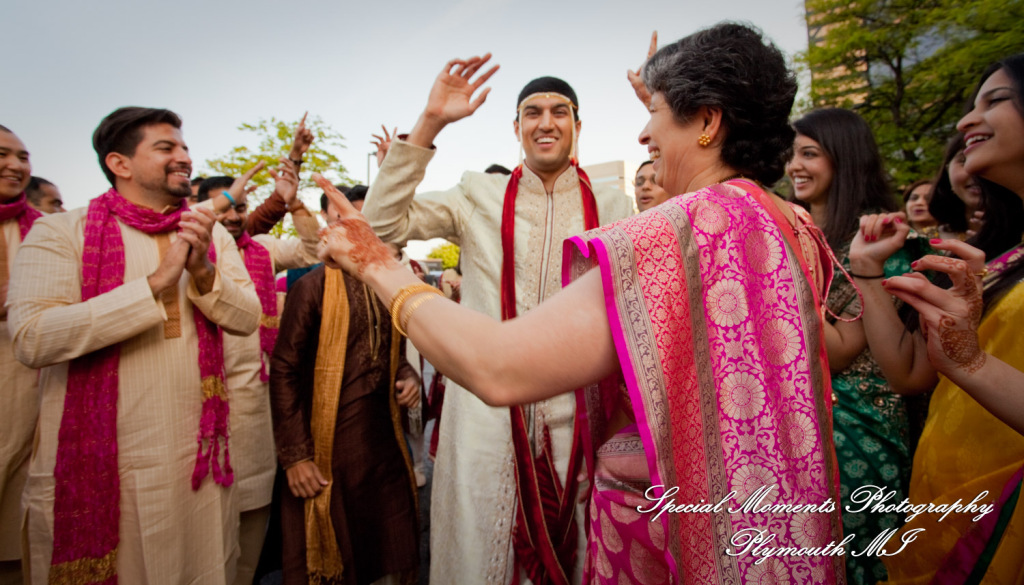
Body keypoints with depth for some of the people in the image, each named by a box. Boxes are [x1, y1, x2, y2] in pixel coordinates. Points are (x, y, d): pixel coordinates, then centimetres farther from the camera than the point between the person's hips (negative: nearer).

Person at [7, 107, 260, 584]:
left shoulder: (212, 234, 6)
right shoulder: (60, 232, -6)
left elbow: (247, 319, -1)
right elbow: (30, 339, -19)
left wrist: (204, 271, -18)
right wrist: (158, 282, -21)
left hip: (197, 455, 4)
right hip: (95, 462, -3)